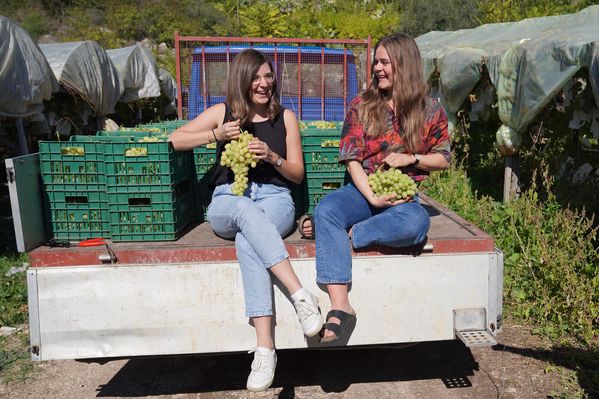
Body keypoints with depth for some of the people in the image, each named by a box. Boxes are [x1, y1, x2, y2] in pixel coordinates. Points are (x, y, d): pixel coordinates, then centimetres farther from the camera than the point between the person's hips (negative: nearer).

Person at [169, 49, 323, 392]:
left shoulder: (285, 117, 14)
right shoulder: (222, 112, 14)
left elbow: (298, 174, 12)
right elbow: (175, 140, 9)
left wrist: (272, 157, -8)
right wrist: (217, 135, -5)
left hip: (275, 198, 0)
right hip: (227, 201, 1)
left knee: (247, 241, -36)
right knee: (246, 210, -39)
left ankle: (265, 348, -44)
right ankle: (301, 294, -47)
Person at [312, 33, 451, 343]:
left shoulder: (430, 111, 7)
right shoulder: (360, 106, 6)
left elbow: (443, 159, 14)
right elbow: (352, 159, -1)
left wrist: (412, 159, -8)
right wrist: (372, 197, -16)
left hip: (405, 194, 0)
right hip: (362, 190, 1)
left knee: (415, 224, -38)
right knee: (325, 209, -33)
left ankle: (348, 233, -21)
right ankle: (340, 305, -38)